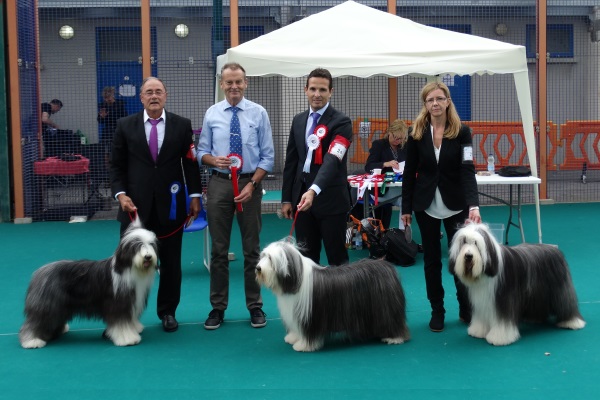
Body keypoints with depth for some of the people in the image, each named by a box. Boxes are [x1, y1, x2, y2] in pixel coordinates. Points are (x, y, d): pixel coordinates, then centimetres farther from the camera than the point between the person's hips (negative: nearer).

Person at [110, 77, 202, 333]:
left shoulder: (182, 125, 4)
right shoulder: (125, 126, 4)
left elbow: (190, 163, 4)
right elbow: (116, 165, 5)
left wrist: (195, 195, -1)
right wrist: (120, 194, -8)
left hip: (170, 205, 1)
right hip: (136, 206, 0)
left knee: (171, 263, 9)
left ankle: (167, 312, 23)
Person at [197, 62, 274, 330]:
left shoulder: (258, 113, -1)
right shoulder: (212, 114, 4)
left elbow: (267, 156, -1)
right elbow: (202, 151, 7)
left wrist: (252, 184, -12)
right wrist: (214, 160, -15)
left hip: (250, 182, -1)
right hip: (219, 183, 1)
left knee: (252, 248, 7)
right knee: (219, 249, 6)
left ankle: (255, 307, 18)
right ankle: (218, 307, 16)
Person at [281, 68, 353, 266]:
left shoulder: (341, 122, -9)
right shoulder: (298, 120, 11)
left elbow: (332, 160, -22)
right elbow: (291, 161, 14)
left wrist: (314, 190, -35)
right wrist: (286, 198, 11)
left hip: (330, 198, -5)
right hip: (302, 197, 5)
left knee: (337, 257, 3)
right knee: (306, 256, 11)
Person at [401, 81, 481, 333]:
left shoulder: (461, 132, -7)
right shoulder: (416, 133, -2)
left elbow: (467, 170, -16)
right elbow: (409, 172, 2)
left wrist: (474, 205, -28)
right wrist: (406, 208, 1)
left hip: (455, 205, -1)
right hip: (426, 205, 2)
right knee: (431, 258, 9)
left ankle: (466, 310, 17)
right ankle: (437, 311, 20)